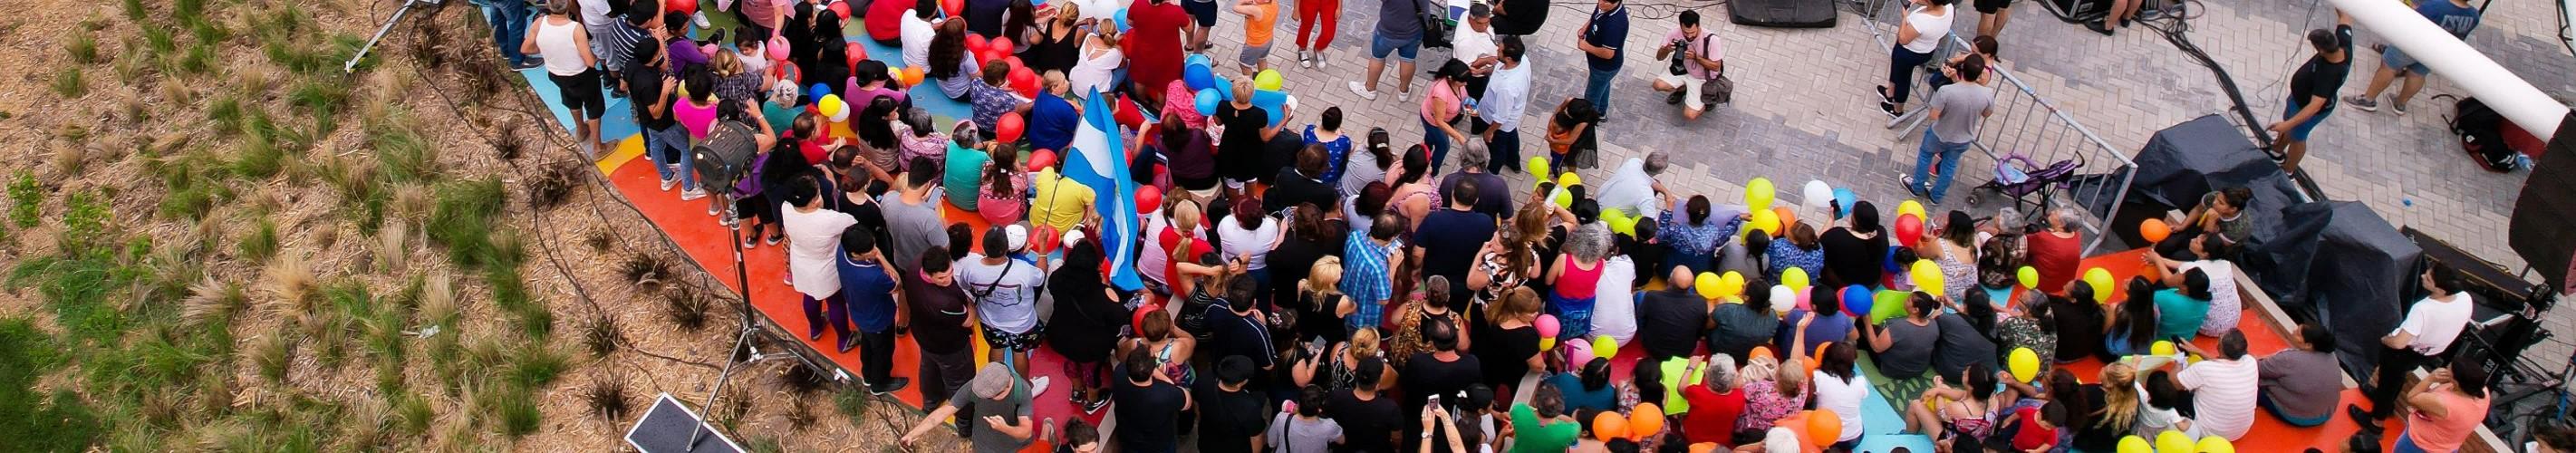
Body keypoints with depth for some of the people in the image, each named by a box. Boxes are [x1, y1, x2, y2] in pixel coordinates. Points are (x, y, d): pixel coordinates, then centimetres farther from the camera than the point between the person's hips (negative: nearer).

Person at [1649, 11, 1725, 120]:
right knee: (1658, 85, -15)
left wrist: (1696, 57, -36)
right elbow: (1659, 57, -14)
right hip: (1683, 70, 5)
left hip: (1702, 78, -4)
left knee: (1690, 115, -14)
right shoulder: (1676, 33, -21)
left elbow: (1716, 66, -22)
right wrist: (1667, 50, -38)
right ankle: (1682, 89, 16)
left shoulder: (1711, 39, -31)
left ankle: (1708, 96, 16)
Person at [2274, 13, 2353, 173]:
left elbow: (2315, 106, -49)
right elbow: (2345, 18, -9)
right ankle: (2277, 151, 61)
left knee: (2296, 137, 20)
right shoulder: (2343, 44, -27)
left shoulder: (2329, 75, -46)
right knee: (2288, 118, 32)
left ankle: (2288, 170, 48)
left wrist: (2288, 125, -54)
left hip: (2306, 107, -8)